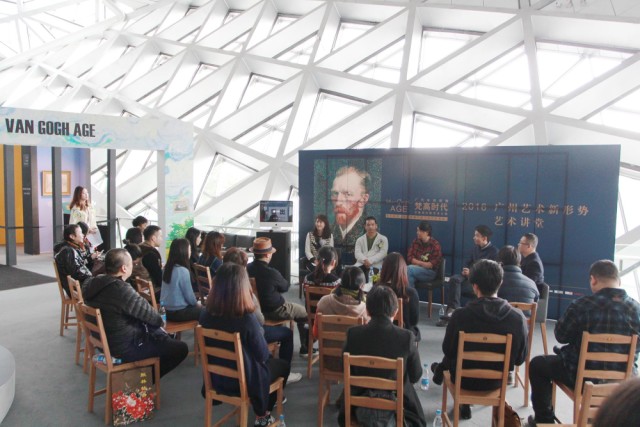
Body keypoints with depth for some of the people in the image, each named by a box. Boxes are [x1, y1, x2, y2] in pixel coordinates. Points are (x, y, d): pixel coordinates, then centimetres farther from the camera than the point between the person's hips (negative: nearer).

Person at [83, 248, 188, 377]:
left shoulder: (91, 283, -5)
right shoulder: (122, 290, -33)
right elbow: (156, 319, -22)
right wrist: (159, 320, 0)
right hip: (125, 348, -9)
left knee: (159, 334, 26)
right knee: (181, 348, 2)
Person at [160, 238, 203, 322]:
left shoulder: (167, 268, 3)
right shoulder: (183, 271, -21)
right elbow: (189, 295, -15)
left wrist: (194, 302, 14)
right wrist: (196, 303, 6)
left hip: (166, 310, 8)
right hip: (178, 312, -8)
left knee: (197, 307, 22)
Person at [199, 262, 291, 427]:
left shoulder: (206, 315, -15)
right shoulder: (247, 319, -32)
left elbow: (216, 348, 3)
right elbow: (263, 355, -19)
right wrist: (259, 334, 0)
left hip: (217, 378, 6)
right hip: (245, 380, -6)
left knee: (271, 362, 30)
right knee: (283, 365, 24)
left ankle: (260, 409, 40)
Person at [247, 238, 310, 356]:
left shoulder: (247, 269, -10)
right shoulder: (272, 272, -29)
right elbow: (285, 287, -9)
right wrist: (287, 282, 10)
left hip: (256, 308, 7)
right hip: (274, 311, -7)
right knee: (304, 312, 14)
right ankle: (305, 349, 21)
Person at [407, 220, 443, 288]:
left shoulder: (435, 244, -7)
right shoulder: (415, 241, 6)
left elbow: (434, 264, -9)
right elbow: (409, 257, 3)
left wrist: (417, 263, -11)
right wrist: (422, 263, -13)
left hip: (429, 272, -3)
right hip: (415, 269, 3)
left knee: (409, 269, -30)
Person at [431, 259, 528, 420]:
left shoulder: (460, 315, -26)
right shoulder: (518, 317, -21)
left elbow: (448, 351, -10)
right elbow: (520, 358, -6)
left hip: (465, 379, -2)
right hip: (497, 380, 2)